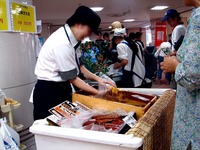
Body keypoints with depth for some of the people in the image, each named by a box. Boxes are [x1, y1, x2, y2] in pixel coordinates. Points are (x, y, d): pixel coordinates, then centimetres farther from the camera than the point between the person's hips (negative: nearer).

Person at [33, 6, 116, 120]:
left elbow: (78, 66, 10)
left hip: (61, 88, 9)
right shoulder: (62, 43, -26)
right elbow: (72, 78, -20)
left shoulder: (70, 37, 1)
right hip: (49, 91, -9)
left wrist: (97, 79, -1)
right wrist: (98, 93, -13)